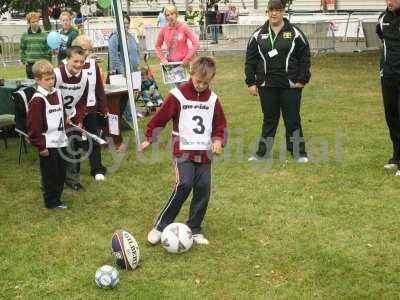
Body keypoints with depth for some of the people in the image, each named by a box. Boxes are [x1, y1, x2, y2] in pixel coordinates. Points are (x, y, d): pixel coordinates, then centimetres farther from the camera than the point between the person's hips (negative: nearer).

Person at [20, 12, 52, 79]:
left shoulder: (44, 35, 2)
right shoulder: (25, 35, 6)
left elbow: (48, 50, 1)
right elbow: (22, 49, 10)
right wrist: (24, 60, 1)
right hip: (30, 64, 1)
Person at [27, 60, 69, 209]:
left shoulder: (57, 94, 9)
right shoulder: (37, 99, -15)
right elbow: (33, 126, -17)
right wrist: (41, 146, -16)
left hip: (60, 142, 8)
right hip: (47, 145, -7)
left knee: (61, 173, 14)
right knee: (50, 174, 2)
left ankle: (57, 198, 27)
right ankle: (51, 202, 14)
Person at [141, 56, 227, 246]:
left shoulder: (212, 99, 7)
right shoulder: (178, 95, -7)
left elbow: (220, 124, 14)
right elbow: (160, 118, -2)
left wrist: (218, 140, -4)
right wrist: (149, 139, 2)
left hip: (204, 152, 5)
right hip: (183, 150, -5)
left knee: (203, 188, 0)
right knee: (184, 184, -19)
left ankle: (194, 229, 15)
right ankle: (160, 226, -7)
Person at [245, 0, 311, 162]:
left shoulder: (294, 33, -1)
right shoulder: (259, 34, 4)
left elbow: (305, 57, 0)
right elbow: (250, 59, 6)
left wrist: (302, 79, -5)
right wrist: (251, 82, 1)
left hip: (290, 85, -2)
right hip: (267, 85, 2)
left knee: (293, 118, 4)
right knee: (269, 118, 11)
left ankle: (298, 152, 15)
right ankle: (264, 152, 20)